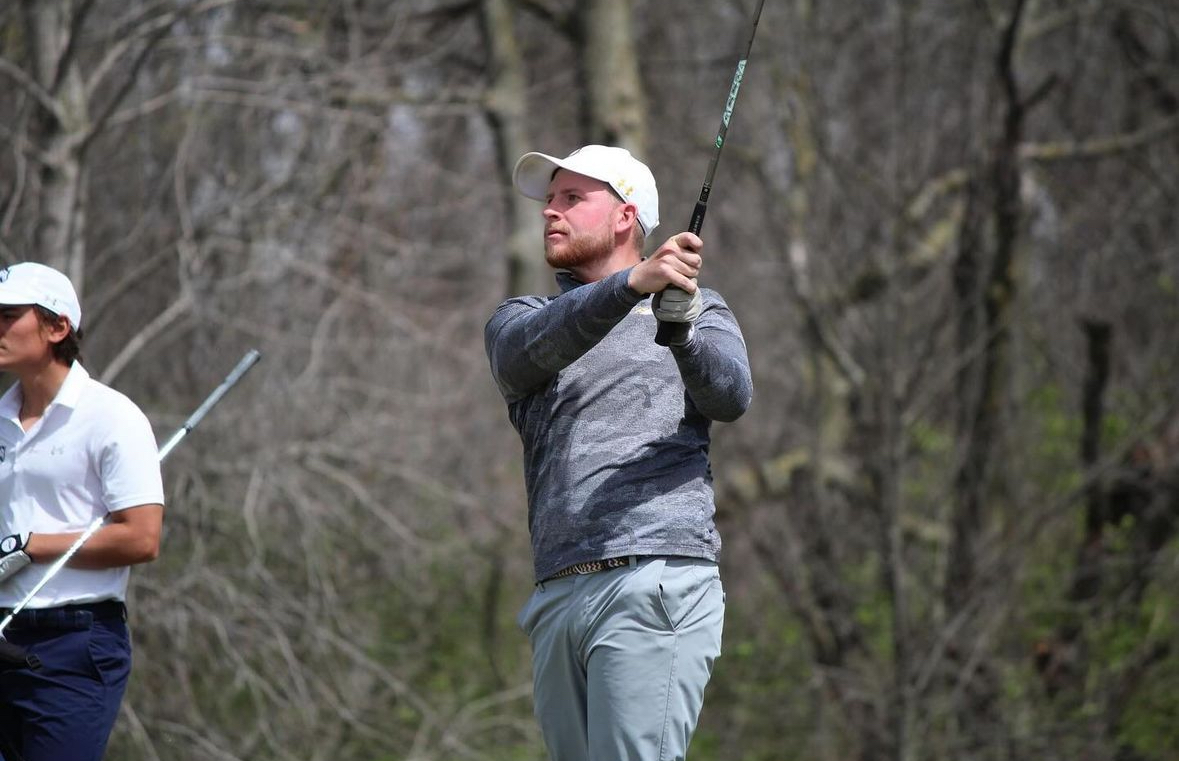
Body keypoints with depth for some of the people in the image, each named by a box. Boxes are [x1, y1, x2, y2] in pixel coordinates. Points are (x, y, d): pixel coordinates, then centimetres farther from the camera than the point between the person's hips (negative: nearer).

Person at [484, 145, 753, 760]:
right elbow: (528, 352, -5)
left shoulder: (702, 312, 14)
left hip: (656, 587, -4)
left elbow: (729, 396, -7)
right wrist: (634, 283, -24)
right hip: (557, 596, 4)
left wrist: (680, 319, -28)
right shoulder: (518, 321, 20)